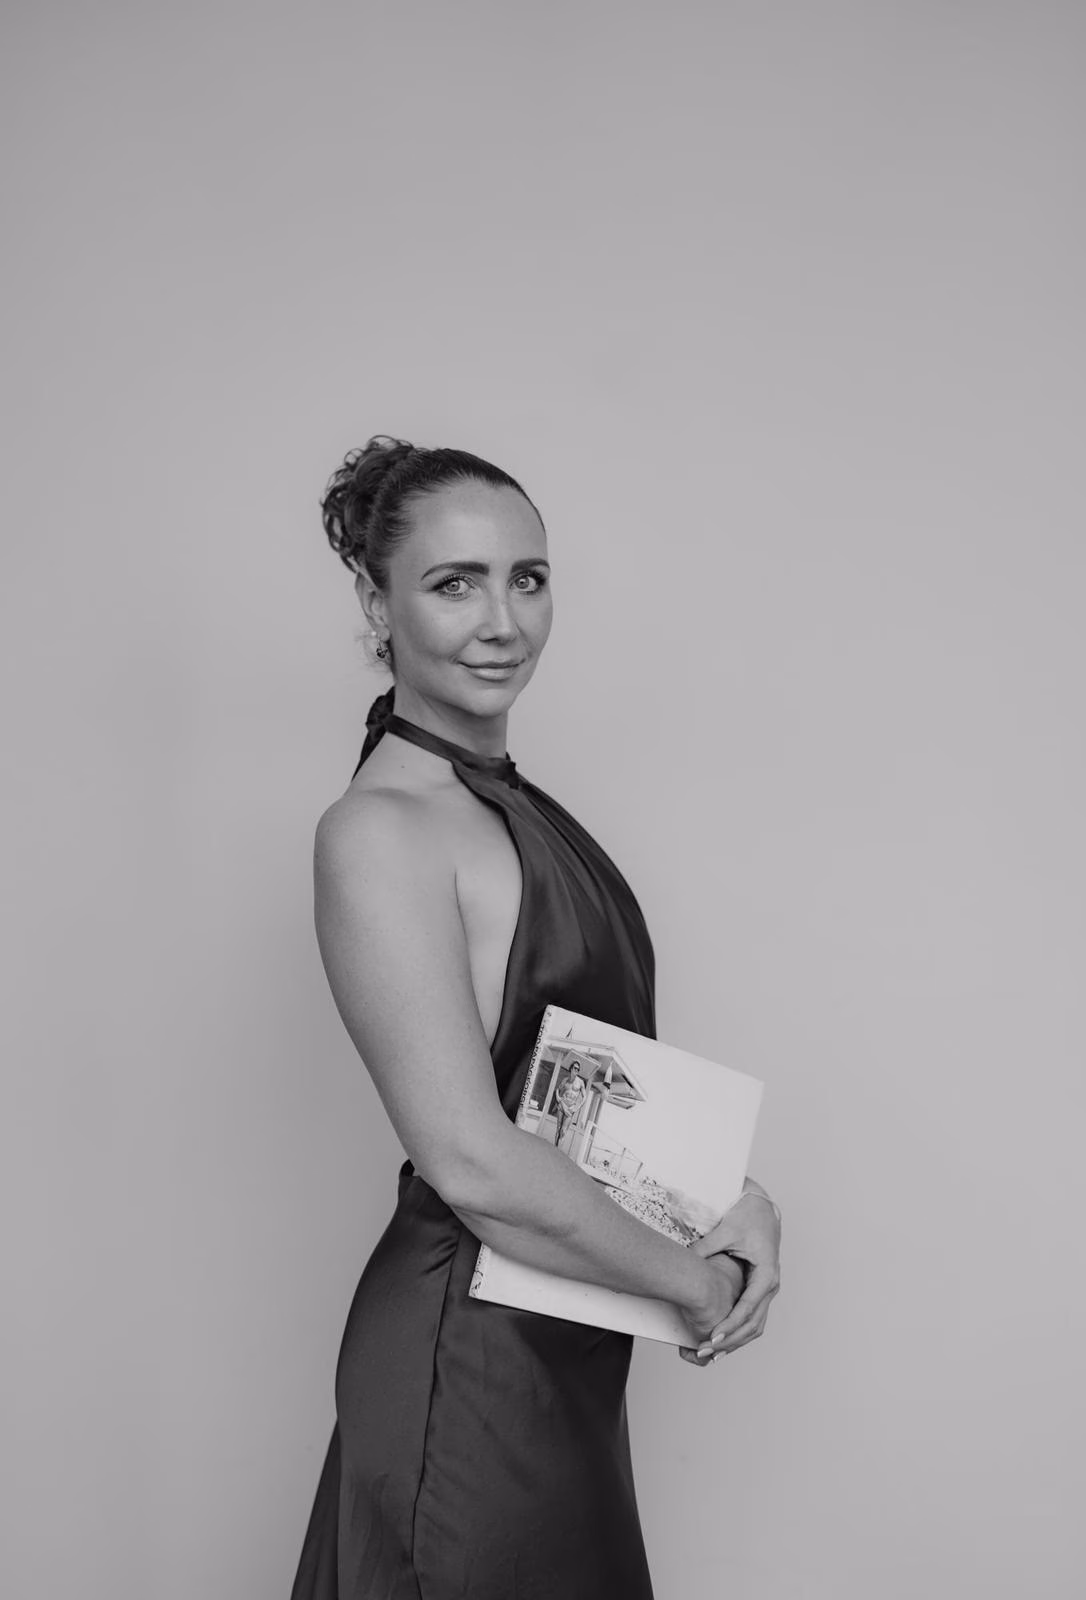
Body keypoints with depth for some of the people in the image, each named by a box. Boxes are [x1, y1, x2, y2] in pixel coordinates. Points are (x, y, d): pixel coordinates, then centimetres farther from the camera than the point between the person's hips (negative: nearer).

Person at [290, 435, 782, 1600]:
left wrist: (735, 1193, -5)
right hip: (468, 1346, -8)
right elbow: (473, 1162, -24)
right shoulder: (378, 831, -19)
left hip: (565, 1349, 8)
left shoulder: (518, 804, 8)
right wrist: (700, 1282, -13)